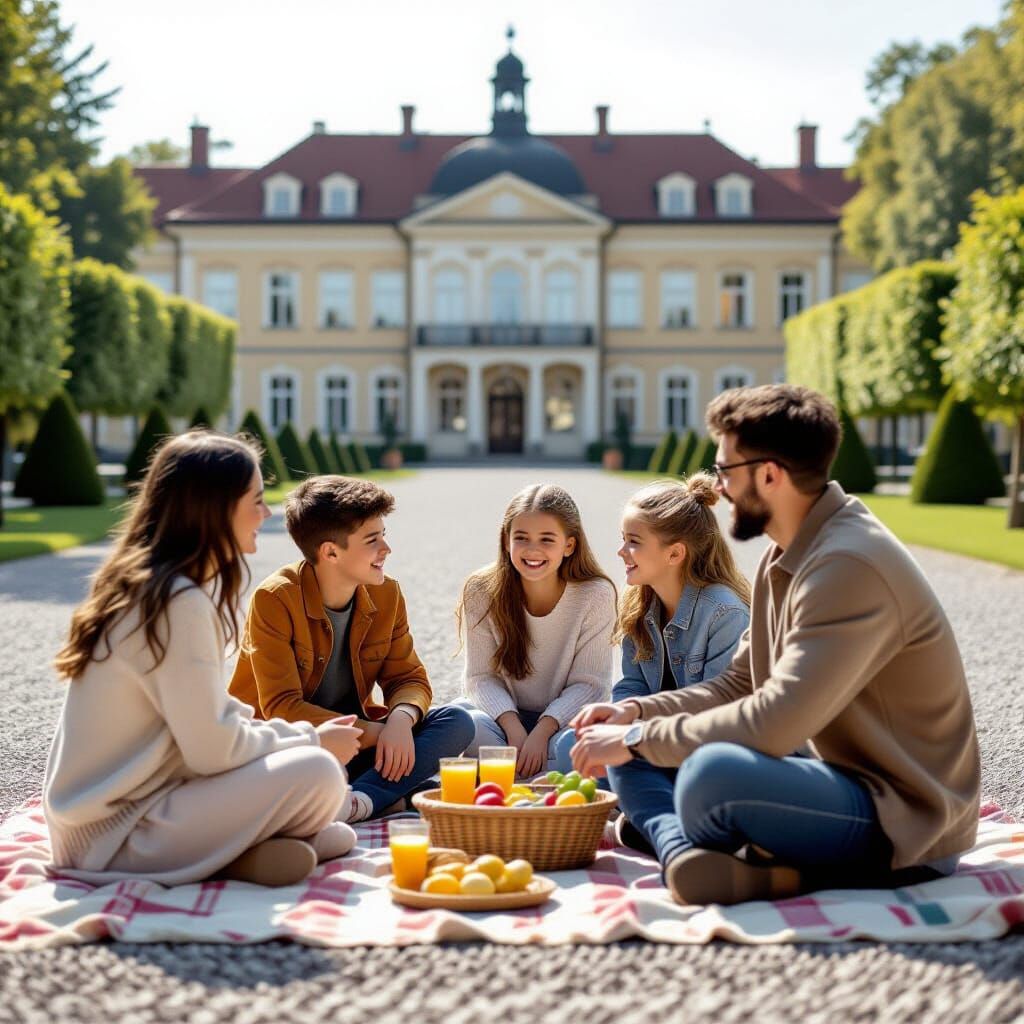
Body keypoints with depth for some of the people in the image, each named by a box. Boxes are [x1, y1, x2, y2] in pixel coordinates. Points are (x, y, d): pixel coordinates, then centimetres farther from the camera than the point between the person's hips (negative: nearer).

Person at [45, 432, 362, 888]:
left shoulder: (142, 582, 9)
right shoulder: (179, 600, -20)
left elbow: (204, 716, 16)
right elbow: (212, 749, -20)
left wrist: (304, 734, 7)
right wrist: (312, 741, -4)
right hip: (116, 834, -10)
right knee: (317, 773, -22)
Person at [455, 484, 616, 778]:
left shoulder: (595, 595, -12)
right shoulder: (481, 592, -7)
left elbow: (588, 683, -11)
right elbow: (481, 676, -8)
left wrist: (542, 732, -25)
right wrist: (513, 728, -26)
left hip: (565, 718, -1)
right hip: (506, 717, 1)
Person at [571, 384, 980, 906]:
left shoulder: (850, 566, -23)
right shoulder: (788, 556, 10)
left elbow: (774, 723, -30)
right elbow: (739, 683, 16)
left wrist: (636, 740, -19)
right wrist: (636, 712, 1)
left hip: (904, 821, -10)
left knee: (711, 772, -37)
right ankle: (688, 852, -12)